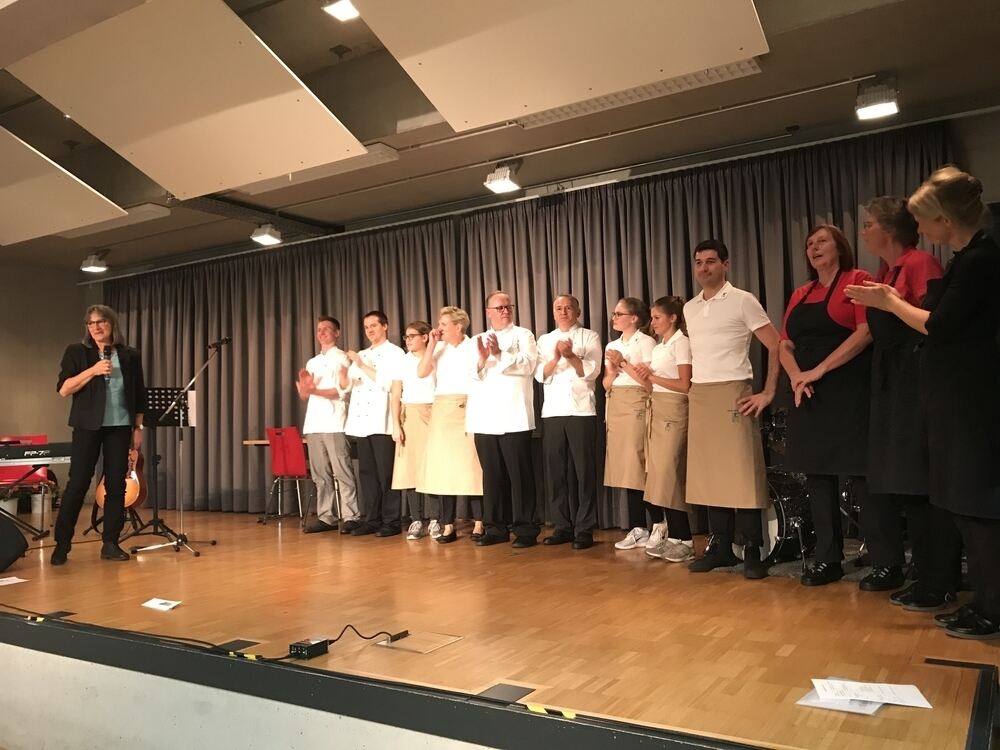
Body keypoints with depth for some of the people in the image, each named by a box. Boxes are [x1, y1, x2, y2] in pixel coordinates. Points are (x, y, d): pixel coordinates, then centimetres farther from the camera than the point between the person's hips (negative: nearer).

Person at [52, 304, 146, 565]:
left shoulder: (130, 355, 8)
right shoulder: (77, 352, 4)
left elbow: (139, 395, 10)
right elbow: (63, 389, -5)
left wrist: (138, 428, 5)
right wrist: (93, 370, -16)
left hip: (120, 426, 2)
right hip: (88, 425, -2)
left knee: (116, 484, 2)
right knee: (78, 483, -1)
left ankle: (110, 543, 10)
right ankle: (62, 544, 9)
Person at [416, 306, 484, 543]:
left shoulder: (473, 348, -1)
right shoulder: (439, 350, 12)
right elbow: (421, 372, 0)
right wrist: (432, 344, -2)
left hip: (467, 411, -4)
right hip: (441, 412, 4)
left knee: (471, 468, -5)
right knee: (444, 469, 4)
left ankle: (479, 524, 4)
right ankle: (447, 525, 10)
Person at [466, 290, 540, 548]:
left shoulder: (523, 335, 9)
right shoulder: (478, 340, 20)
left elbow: (528, 364, -9)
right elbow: (471, 376, 8)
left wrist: (499, 354, -18)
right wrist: (482, 359, -10)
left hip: (513, 417, -4)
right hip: (485, 418, 4)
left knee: (519, 474, -3)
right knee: (492, 475, 7)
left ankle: (525, 528, 4)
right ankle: (495, 528, 15)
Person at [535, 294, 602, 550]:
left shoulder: (590, 337, 6)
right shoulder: (544, 340, 16)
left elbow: (592, 371, -5)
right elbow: (540, 374, 4)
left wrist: (571, 355, -20)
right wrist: (556, 358, -14)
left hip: (581, 411, -3)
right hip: (552, 412, 3)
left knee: (584, 471, -2)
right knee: (555, 471, 4)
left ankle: (584, 529, 3)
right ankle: (563, 526, 13)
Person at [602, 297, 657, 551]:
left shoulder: (646, 342, -2)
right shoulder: (611, 346, 18)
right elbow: (606, 384, 14)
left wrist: (623, 363, -9)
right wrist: (614, 368, -4)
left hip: (636, 404, -7)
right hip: (615, 406, 7)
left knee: (638, 464, -11)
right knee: (624, 468, 5)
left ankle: (658, 525, -2)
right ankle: (637, 528, 10)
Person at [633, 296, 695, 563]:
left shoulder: (681, 343, -7)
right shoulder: (658, 348, 17)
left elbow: (685, 385, -14)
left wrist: (653, 377, -10)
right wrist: (645, 378, -2)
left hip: (673, 413, -8)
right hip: (656, 412, 8)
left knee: (669, 476, -8)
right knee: (657, 477, 5)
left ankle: (683, 541, -1)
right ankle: (670, 536, 12)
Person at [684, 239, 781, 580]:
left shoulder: (742, 301, -4)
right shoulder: (689, 308, 14)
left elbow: (776, 346, -5)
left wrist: (768, 393, -9)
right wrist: (693, 388, 13)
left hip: (732, 394, -6)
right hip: (699, 397, 6)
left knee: (741, 472, -6)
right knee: (708, 472, 7)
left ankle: (752, 551, 3)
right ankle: (721, 546, 16)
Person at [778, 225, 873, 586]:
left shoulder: (858, 280, -1)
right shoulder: (800, 295, 17)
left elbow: (866, 332, -13)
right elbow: (785, 345, 14)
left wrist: (818, 370, -16)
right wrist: (796, 377, -7)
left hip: (850, 391, -6)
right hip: (809, 395, 6)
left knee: (862, 473, -5)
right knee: (818, 474, 7)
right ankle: (827, 559, 16)